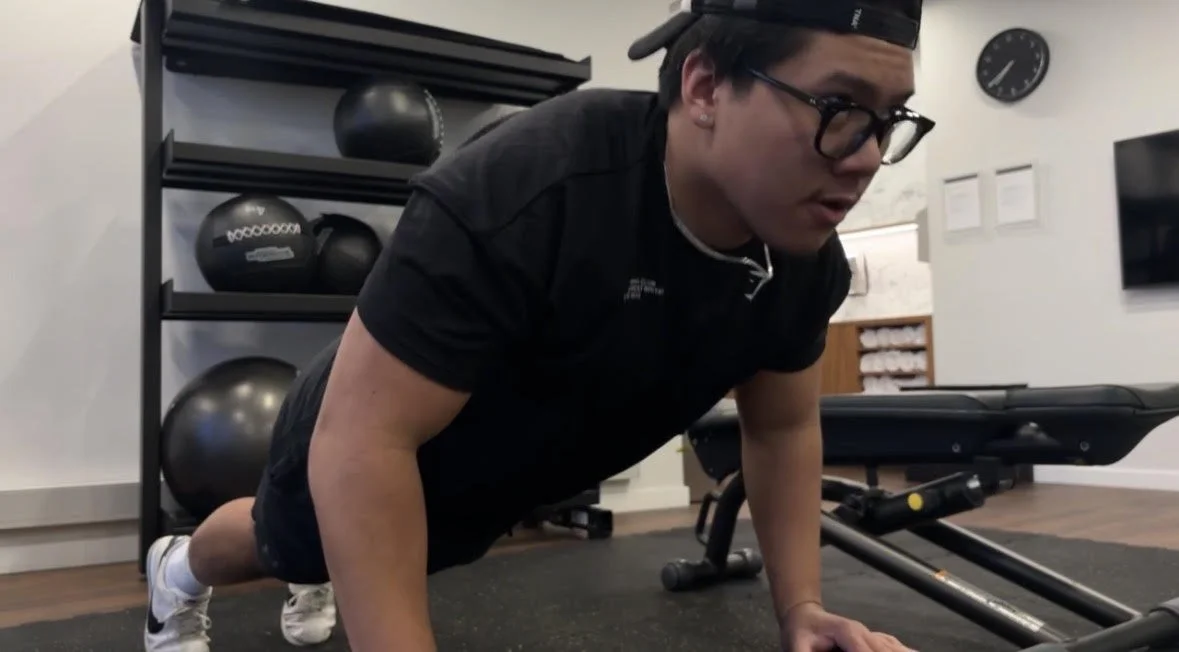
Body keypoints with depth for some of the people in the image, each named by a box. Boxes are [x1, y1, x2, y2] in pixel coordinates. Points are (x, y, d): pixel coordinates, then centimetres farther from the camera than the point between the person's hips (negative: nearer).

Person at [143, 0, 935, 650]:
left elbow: (782, 427, -6)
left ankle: (322, 584, 74)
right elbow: (362, 440, -41)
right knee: (287, 550, 29)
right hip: (365, 435, -5)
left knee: (405, 560, 36)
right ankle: (179, 575, 66)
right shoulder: (522, 194, -44)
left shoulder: (806, 259, -21)